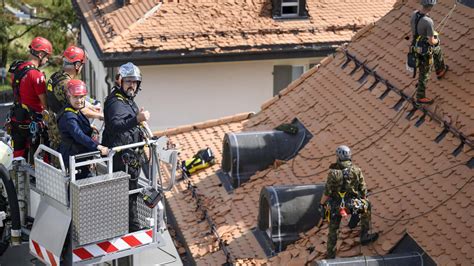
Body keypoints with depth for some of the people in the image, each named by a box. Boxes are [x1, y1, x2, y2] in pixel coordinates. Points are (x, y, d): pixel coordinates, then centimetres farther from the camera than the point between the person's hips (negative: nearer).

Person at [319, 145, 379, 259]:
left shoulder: (333, 172, -15)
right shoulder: (357, 171, -9)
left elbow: (327, 191, -13)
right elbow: (363, 189, -1)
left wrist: (322, 205, -2)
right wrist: (363, 200, 17)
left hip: (335, 206, 0)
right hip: (352, 205, 0)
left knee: (332, 230, 19)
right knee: (367, 207, 30)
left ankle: (331, 255, 25)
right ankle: (364, 236, 32)